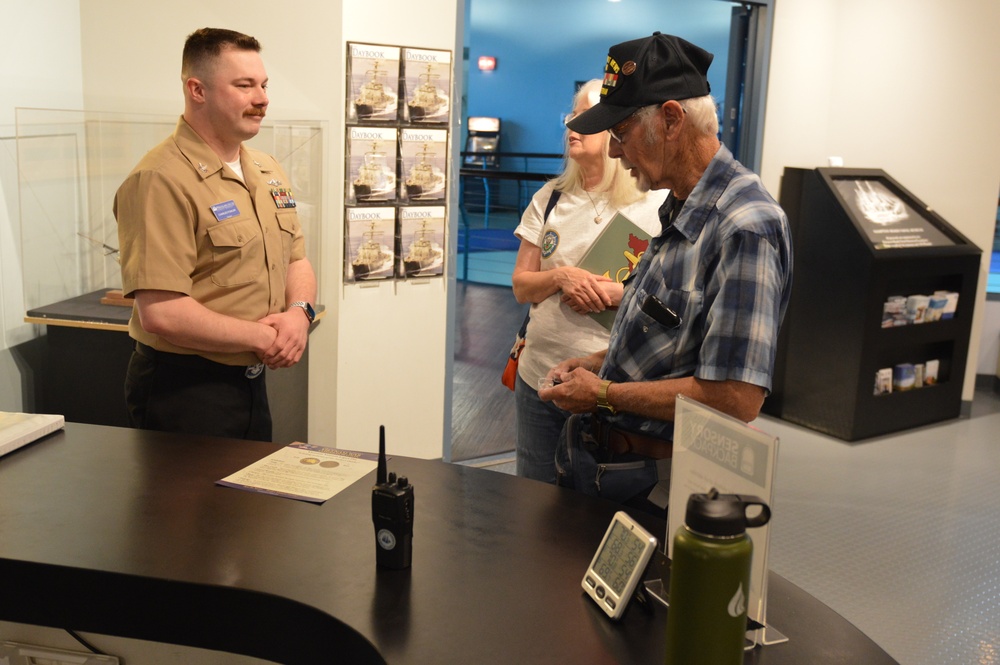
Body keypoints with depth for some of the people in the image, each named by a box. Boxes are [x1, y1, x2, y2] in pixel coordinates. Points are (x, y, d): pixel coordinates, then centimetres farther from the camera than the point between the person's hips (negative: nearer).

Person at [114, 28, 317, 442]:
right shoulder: (161, 180, -19)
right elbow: (161, 314, -26)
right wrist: (262, 337, -17)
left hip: (252, 384, 8)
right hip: (182, 389, -8)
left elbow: (297, 262, 15)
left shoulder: (269, 173, 9)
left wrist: (299, 312, -7)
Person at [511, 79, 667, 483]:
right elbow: (521, 287, 7)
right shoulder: (550, 198, 8)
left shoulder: (656, 206, -7)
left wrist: (619, 294, -22)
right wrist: (561, 276, -14)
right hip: (539, 377, 4)